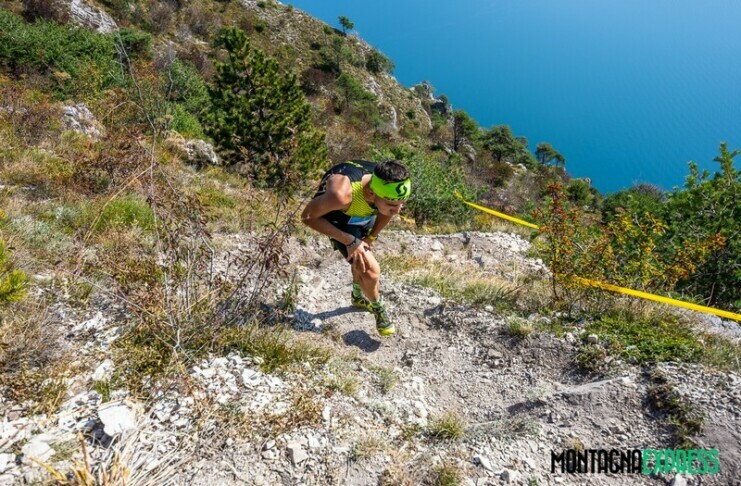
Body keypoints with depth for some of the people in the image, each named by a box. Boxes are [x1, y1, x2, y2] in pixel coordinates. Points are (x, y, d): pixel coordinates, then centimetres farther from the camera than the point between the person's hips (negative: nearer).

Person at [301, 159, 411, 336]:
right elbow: (308, 217, -30)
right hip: (335, 215, -4)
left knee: (361, 260, 25)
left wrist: (371, 238, -5)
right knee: (370, 269, -13)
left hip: (365, 215, 5)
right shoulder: (343, 194, -47)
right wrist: (349, 241, -30)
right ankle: (378, 310, 17)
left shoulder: (392, 192, -32)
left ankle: (358, 297, 54)